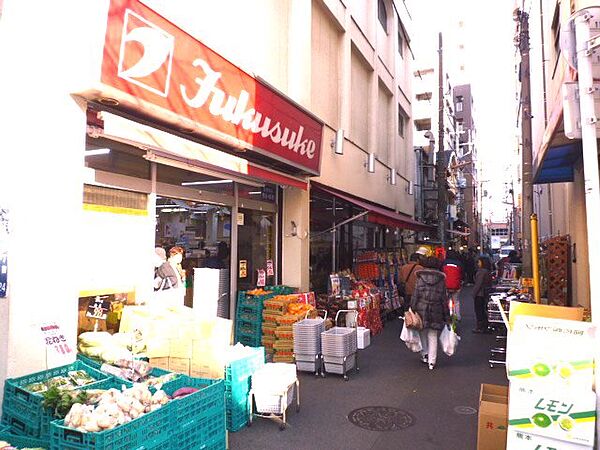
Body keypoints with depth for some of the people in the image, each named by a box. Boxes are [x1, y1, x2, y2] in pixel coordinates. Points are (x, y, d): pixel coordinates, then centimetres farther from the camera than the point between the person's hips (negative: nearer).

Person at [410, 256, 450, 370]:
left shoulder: (420, 277, -4)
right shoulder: (441, 279, 0)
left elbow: (415, 295, -6)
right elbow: (444, 298, 3)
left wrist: (413, 309, 1)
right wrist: (446, 315, 9)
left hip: (421, 309, -1)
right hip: (436, 311, 1)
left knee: (423, 333, 20)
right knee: (433, 336, 8)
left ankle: (425, 354, 20)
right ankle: (431, 362, 11)